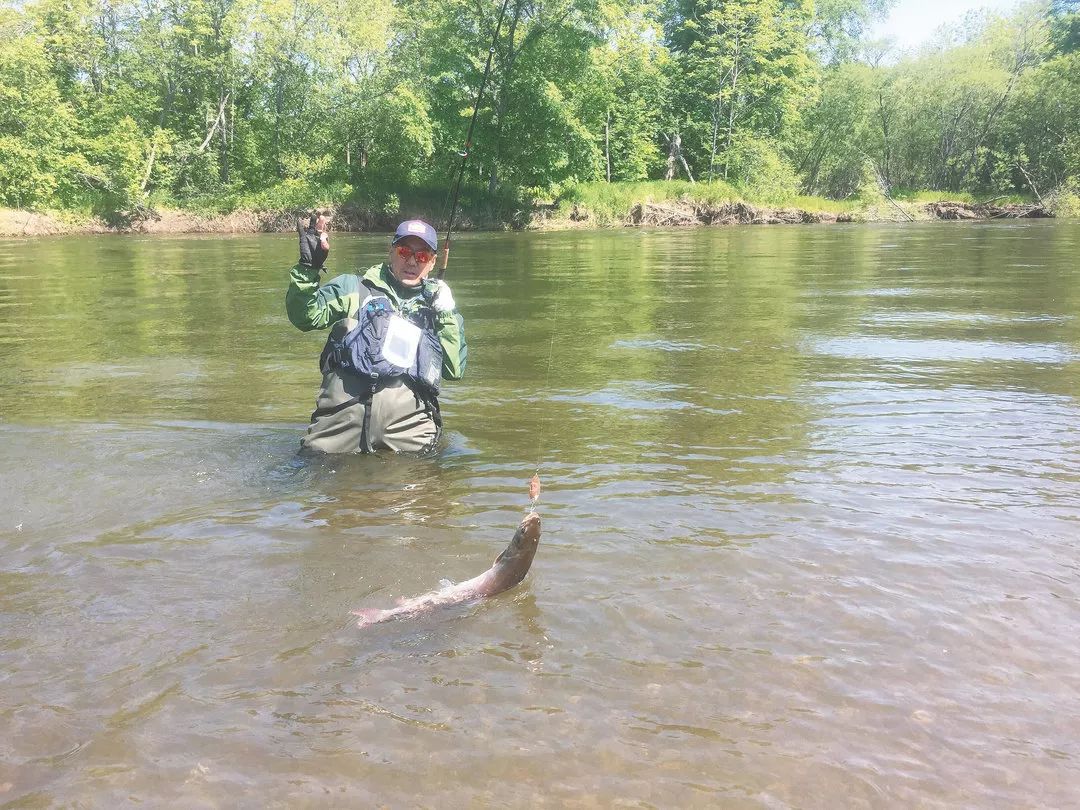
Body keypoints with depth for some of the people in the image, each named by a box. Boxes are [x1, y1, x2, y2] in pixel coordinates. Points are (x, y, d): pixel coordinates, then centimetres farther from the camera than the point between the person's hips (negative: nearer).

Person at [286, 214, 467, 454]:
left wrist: (446, 314, 7)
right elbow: (306, 316, 6)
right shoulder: (354, 287, 20)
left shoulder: (437, 305, 25)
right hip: (346, 405, -1)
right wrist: (308, 267, -6)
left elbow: (454, 370, 15)